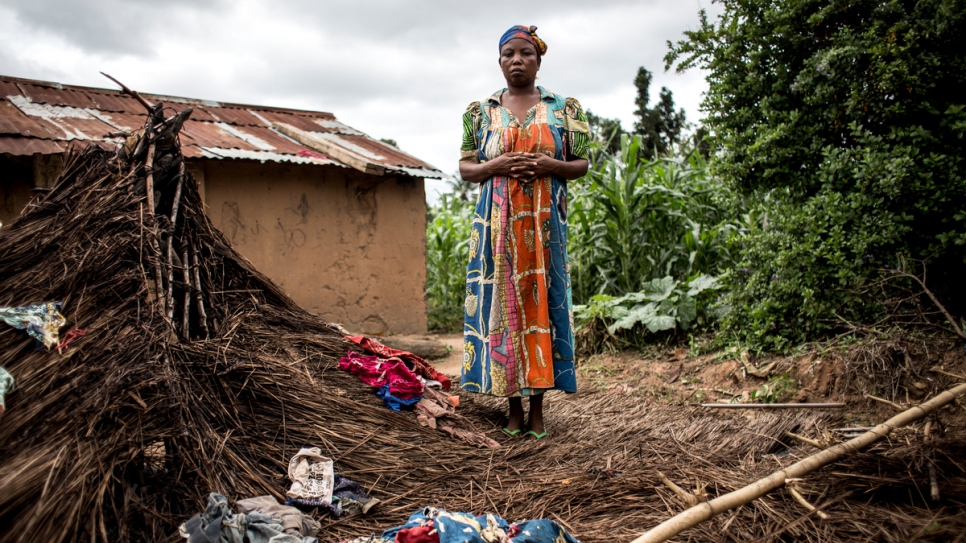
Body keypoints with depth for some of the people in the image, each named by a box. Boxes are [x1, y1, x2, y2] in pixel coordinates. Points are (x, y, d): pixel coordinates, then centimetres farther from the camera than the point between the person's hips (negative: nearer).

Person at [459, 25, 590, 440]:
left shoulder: (565, 109, 9)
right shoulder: (480, 111, 10)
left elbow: (582, 164, 9)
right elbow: (465, 168, 9)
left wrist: (551, 166, -11)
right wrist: (496, 166, -11)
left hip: (544, 223, 0)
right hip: (498, 223, 1)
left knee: (541, 302, -1)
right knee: (502, 303, -1)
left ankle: (538, 408, 7)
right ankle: (514, 407, 10)